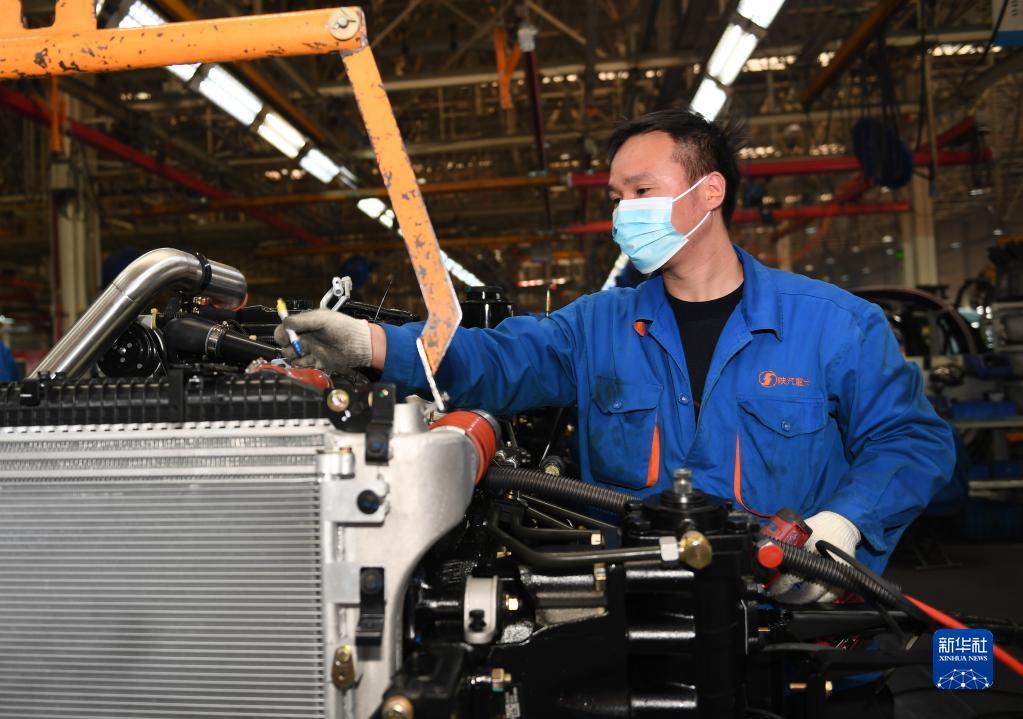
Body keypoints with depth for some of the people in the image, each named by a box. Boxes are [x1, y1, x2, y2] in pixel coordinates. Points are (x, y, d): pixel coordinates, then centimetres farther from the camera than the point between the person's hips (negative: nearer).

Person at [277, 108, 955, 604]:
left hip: (793, 598, -1)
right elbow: (498, 357, -2)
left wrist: (841, 523, -14)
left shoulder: (835, 322, 4)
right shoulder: (600, 326, 10)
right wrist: (371, 342, -18)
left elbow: (912, 437, 4)